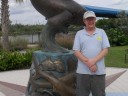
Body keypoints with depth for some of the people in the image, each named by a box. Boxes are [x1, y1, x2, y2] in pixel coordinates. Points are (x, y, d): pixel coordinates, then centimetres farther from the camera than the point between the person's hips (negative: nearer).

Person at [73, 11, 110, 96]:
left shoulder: (101, 32, 8)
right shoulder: (79, 33, 6)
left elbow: (105, 50, 0)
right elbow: (76, 52, -1)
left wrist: (94, 61, -14)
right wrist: (88, 63, -13)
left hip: (99, 71, 0)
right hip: (82, 71, 0)